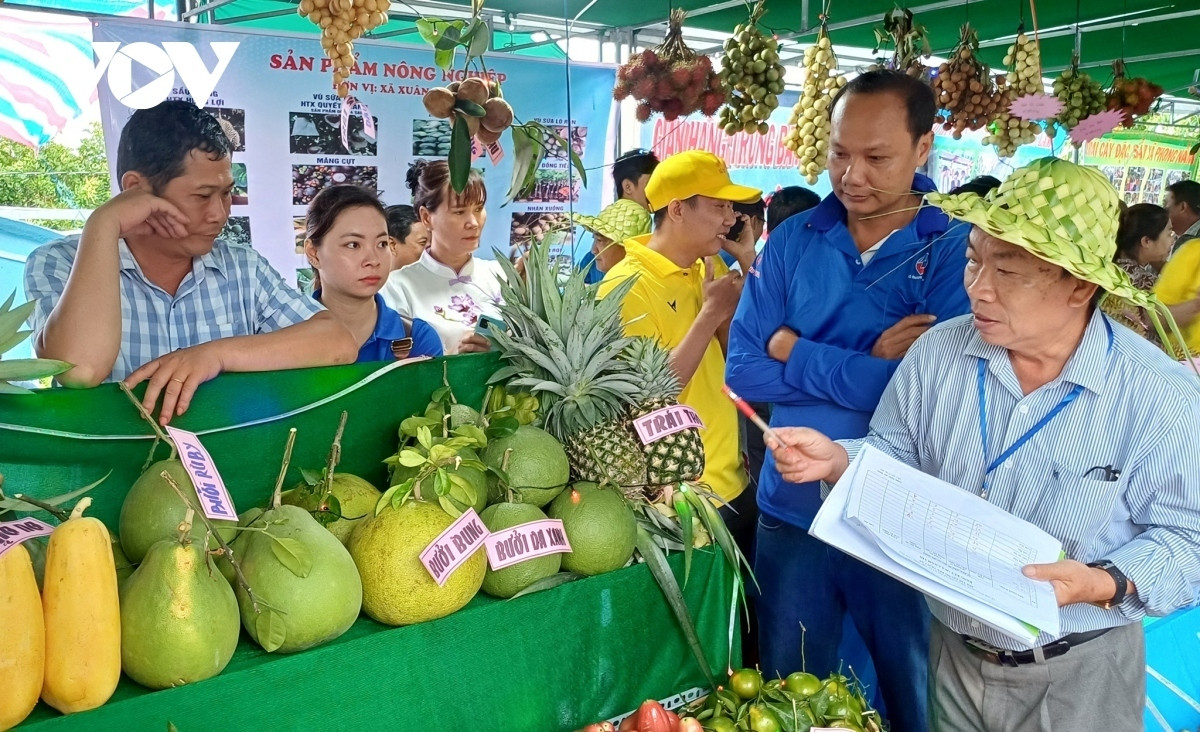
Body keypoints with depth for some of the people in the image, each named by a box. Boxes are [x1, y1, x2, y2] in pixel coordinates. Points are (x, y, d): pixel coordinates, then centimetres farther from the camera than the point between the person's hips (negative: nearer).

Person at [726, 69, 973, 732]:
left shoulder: (959, 248, -10)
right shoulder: (793, 241, 0)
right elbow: (745, 372, -6)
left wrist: (794, 349, -14)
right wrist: (865, 365, -16)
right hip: (792, 512, 3)